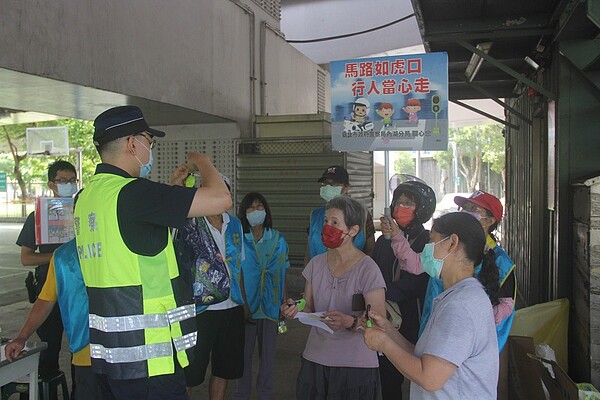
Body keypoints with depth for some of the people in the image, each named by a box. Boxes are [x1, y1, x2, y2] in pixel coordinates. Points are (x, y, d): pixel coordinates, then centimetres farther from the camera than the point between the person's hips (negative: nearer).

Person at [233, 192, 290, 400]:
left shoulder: (278, 240, 3)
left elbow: (282, 274, 7)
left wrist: (284, 303, 5)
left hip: (270, 305, 2)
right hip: (246, 304, -2)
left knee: (268, 352, 11)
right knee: (244, 352, 8)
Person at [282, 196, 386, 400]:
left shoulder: (367, 269, -12)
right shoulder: (316, 264, 4)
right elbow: (309, 308, 8)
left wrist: (350, 322, -30)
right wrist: (295, 309, -13)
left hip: (356, 367, -4)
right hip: (314, 361, 5)